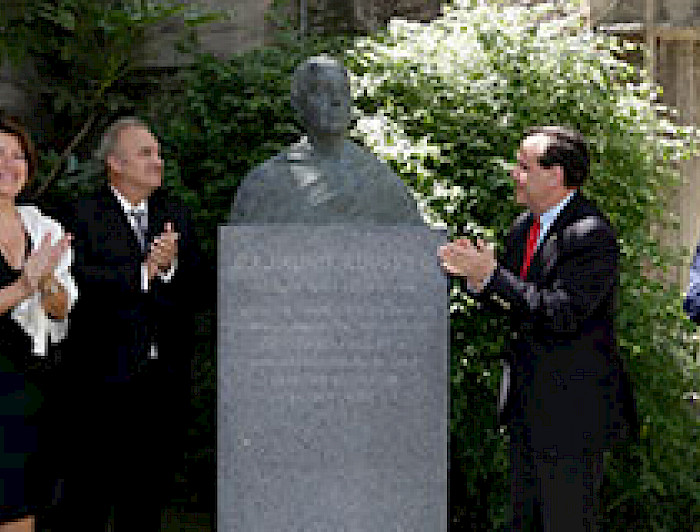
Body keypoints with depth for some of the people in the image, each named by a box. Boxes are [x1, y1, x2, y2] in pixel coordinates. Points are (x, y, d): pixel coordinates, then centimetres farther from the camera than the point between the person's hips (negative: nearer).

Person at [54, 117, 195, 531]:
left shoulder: (175, 214, 12)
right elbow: (84, 281, -19)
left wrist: (168, 265, -18)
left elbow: (191, 284, 1)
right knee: (90, 487, 0)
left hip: (165, 376, 5)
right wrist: (144, 272, -20)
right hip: (106, 377, -5)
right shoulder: (85, 216, -4)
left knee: (149, 490, 14)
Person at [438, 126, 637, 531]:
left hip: (573, 410, -9)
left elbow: (559, 315, -26)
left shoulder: (592, 235, -19)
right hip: (528, 406, 9)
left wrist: (492, 275, -25)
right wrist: (480, 274, -8)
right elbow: (513, 301, 13)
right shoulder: (526, 228, 10)